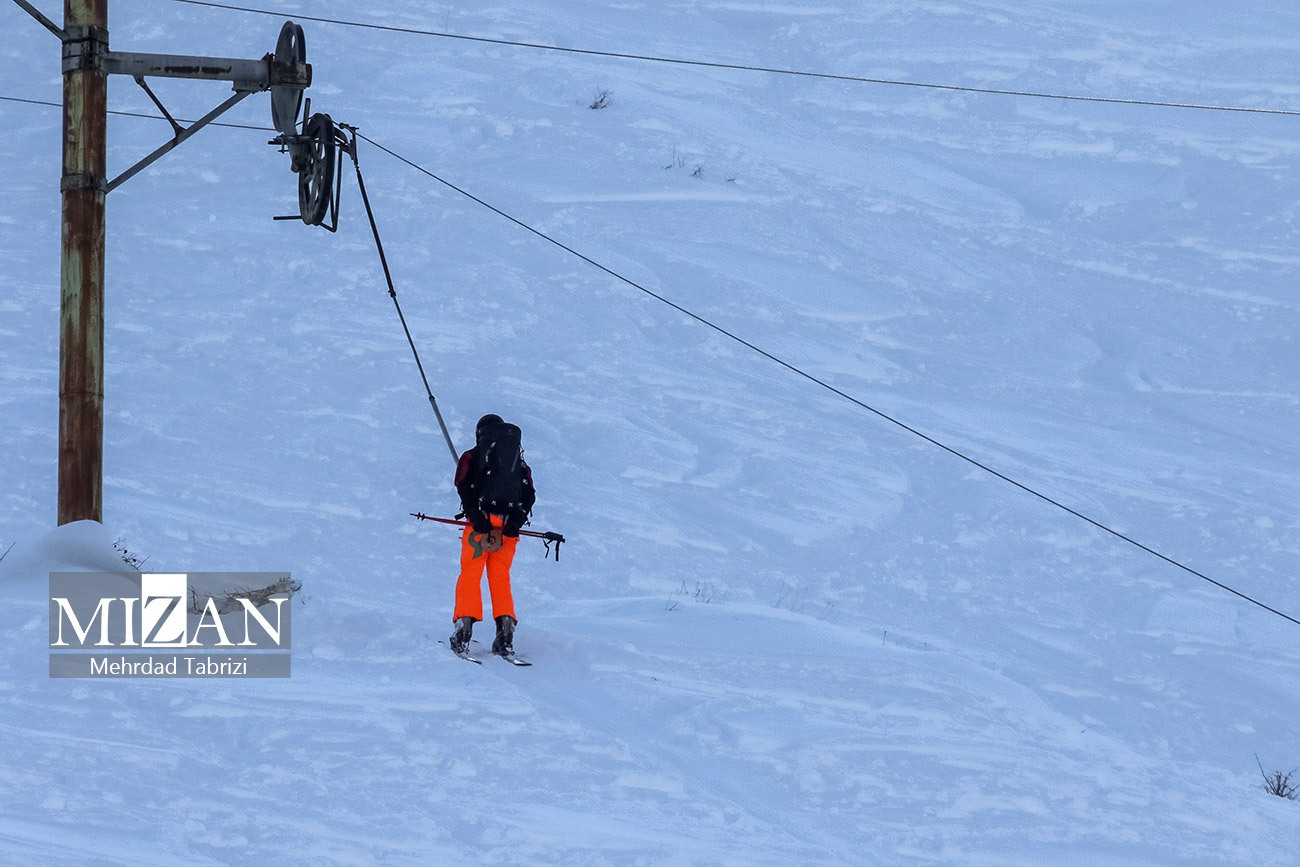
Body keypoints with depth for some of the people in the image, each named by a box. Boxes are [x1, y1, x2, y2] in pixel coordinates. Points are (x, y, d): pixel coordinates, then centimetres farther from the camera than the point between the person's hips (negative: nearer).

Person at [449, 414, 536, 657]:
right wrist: (515, 524, -6)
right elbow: (529, 495, 6)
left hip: (481, 522, -3)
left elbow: (465, 489, -7)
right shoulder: (520, 461, 20)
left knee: (470, 575, 2)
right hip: (509, 525, 3)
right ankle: (506, 631, -4)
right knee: (500, 578, 11)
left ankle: (465, 626, -13)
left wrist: (479, 520, -15)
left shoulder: (471, 458, 10)